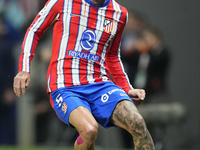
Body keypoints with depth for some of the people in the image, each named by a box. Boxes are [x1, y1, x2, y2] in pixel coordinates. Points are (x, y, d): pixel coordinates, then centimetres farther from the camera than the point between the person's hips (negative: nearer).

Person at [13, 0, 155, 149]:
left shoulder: (119, 13, 10)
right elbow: (34, 30, 12)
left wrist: (128, 90, 13)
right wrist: (24, 69, 0)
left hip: (100, 85, 3)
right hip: (65, 89, -3)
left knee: (138, 124, -25)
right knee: (90, 130, -32)